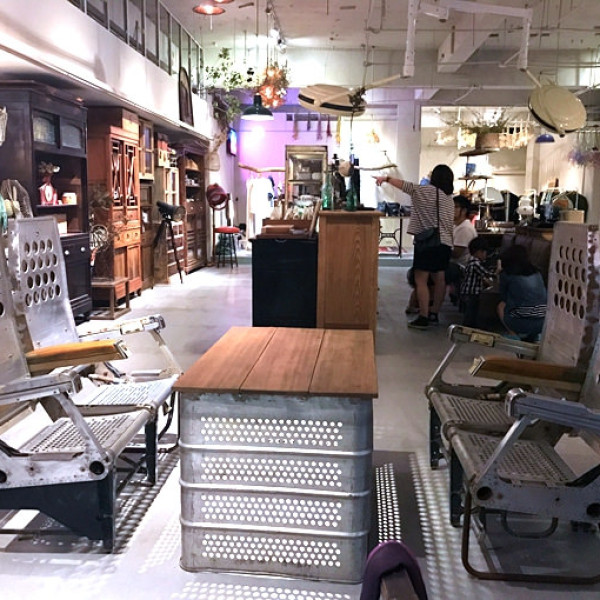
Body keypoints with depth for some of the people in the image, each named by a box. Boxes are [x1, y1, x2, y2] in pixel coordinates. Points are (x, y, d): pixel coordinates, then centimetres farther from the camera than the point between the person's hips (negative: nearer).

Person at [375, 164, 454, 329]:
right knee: (439, 279, 12)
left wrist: (387, 178, -6)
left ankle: (423, 318, -6)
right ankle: (434, 315, 21)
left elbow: (406, 186, -9)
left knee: (420, 280, -5)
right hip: (445, 243, 8)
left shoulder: (428, 191, -6)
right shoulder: (449, 198, 15)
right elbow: (449, 223, 17)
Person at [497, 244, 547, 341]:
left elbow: (503, 297, 15)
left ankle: (514, 336, 9)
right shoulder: (536, 272, 16)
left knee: (501, 305, 23)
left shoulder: (506, 274, 3)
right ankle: (533, 335, 18)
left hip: (522, 324, -5)